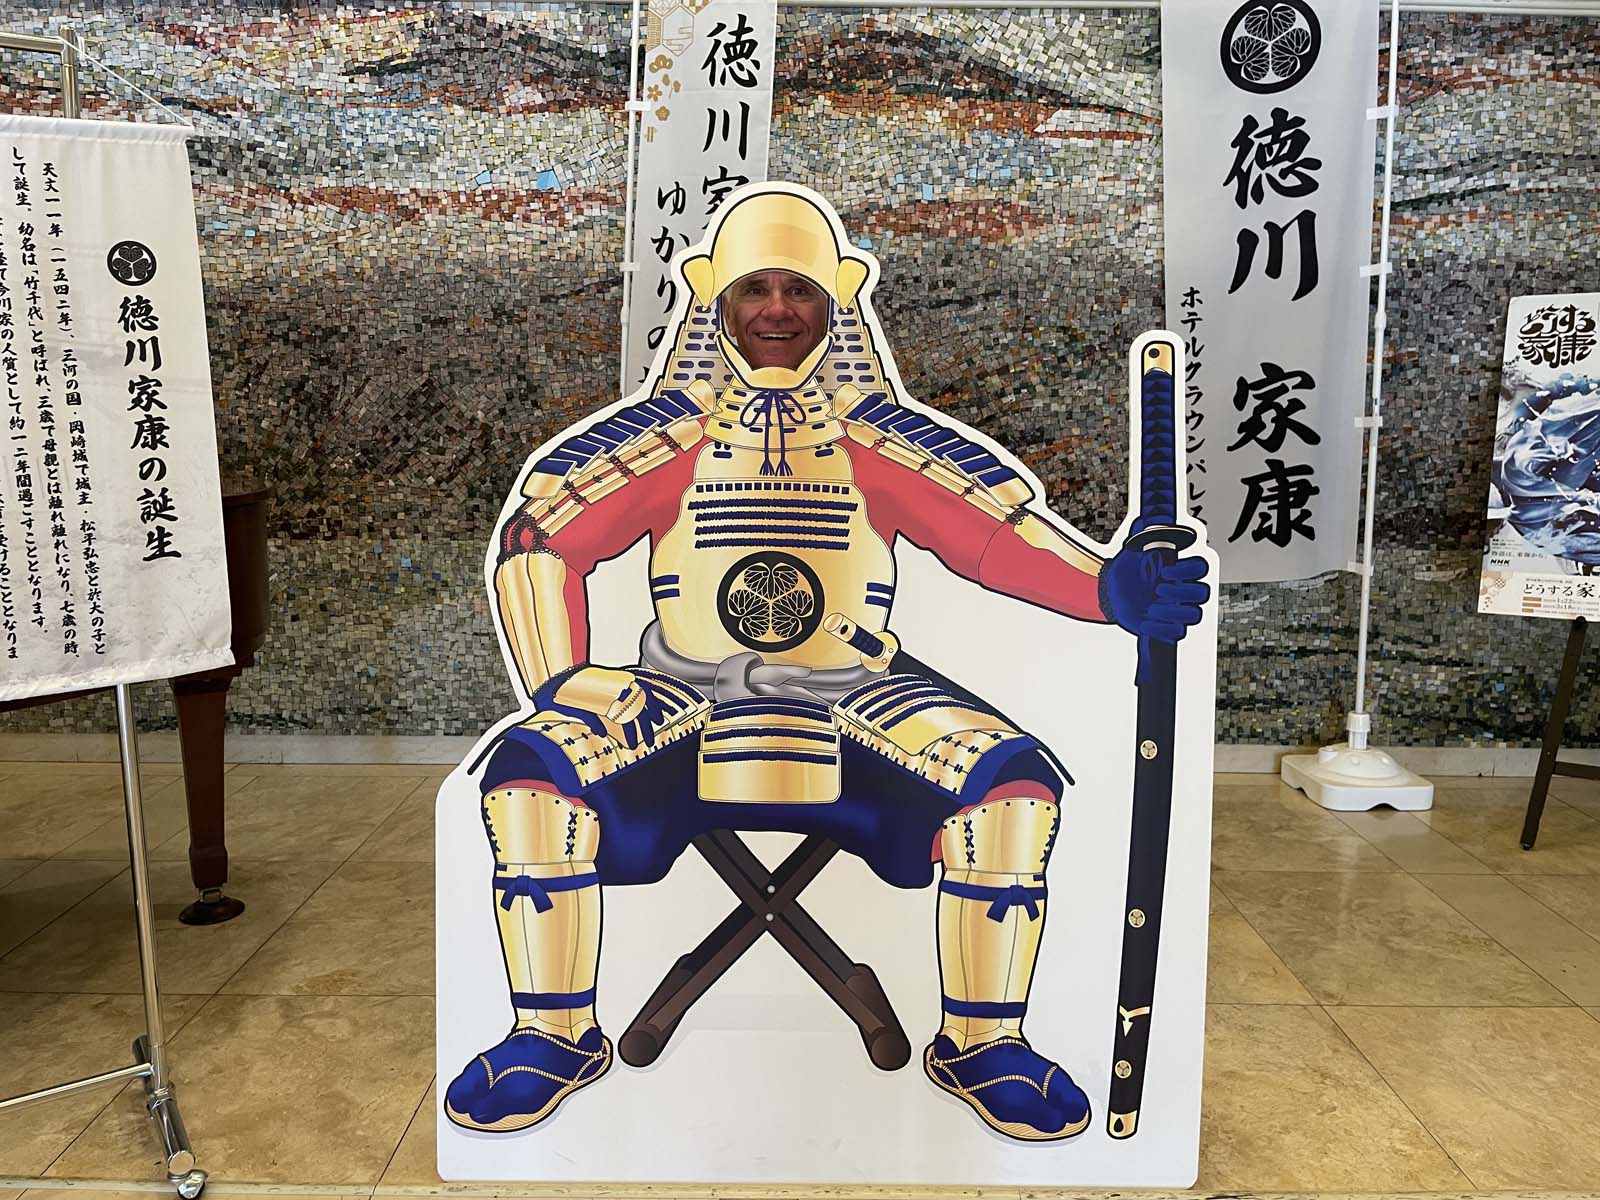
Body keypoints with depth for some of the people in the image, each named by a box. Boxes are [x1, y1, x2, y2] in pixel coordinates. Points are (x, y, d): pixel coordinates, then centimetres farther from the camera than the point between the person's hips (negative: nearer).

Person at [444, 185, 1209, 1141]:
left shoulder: (884, 444, 4)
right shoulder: (668, 439, 4)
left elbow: (1003, 536, -3)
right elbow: (539, 535, 3)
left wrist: (1113, 589, -21)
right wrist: (563, 698, -8)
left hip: (856, 706, 0)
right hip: (681, 706, 1)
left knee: (1014, 777, -23)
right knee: (531, 768, -23)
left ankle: (981, 1042, -1)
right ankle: (556, 1035, -1)